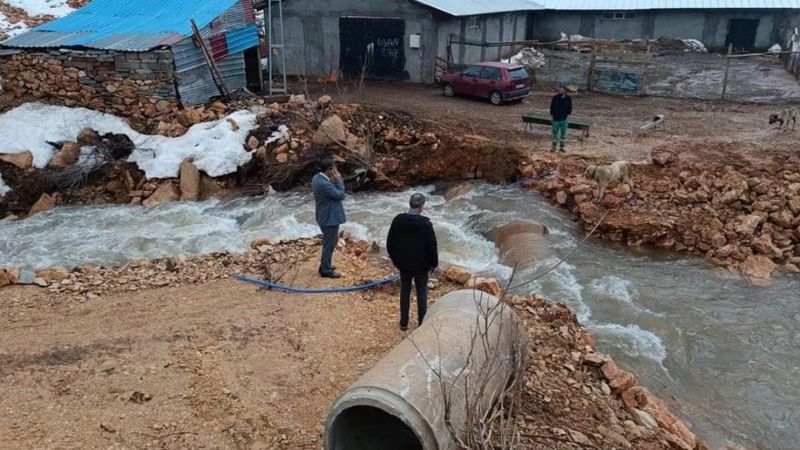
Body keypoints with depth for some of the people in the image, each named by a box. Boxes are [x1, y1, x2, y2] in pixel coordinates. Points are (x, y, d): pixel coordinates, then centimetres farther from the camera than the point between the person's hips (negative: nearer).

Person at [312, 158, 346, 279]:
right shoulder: (324, 184, -28)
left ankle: (324, 265, 36)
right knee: (329, 244, 4)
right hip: (330, 218, -10)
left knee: (333, 241, 24)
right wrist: (338, 180, -13)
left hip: (326, 216, 10)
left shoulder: (317, 178, 3)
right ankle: (326, 270, 18)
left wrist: (334, 180, 0)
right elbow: (340, 195, -19)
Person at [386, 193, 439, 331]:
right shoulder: (425, 223, -20)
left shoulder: (398, 220, -7)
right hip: (421, 265, -3)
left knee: (405, 291, 16)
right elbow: (432, 246, -14)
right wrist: (434, 263, 2)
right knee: (421, 293, 10)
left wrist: (396, 260, 14)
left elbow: (390, 243, 1)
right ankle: (422, 323, 18)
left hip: (403, 263, 3)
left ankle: (404, 323, 22)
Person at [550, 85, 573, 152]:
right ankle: (554, 146, 17)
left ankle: (562, 147, 16)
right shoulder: (555, 97, -5)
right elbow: (552, 107, 2)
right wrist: (552, 115, 2)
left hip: (564, 119, 1)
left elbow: (569, 108, 7)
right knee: (555, 133, 6)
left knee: (563, 134, 7)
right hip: (556, 119, -1)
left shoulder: (568, 98, -2)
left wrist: (568, 115, 2)